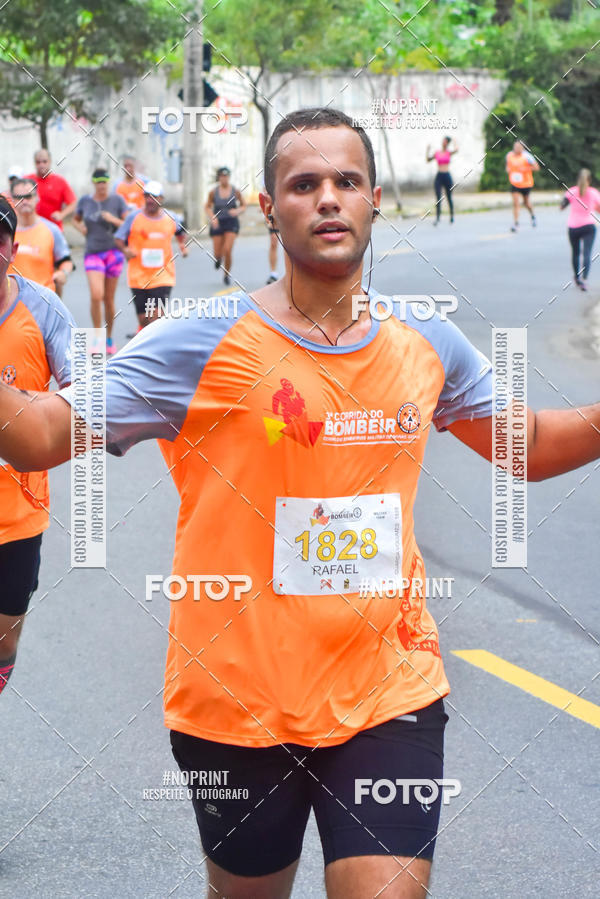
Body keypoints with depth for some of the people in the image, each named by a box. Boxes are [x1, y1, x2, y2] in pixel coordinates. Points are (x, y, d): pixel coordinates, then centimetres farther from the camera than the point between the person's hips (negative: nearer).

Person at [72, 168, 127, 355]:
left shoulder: (117, 200, -1)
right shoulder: (85, 201, 5)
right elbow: (75, 219, 23)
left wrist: (114, 220, -19)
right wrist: (80, 227, 2)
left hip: (113, 253, 0)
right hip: (93, 253, 0)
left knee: (109, 299, 6)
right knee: (96, 295, -18)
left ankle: (109, 339, 22)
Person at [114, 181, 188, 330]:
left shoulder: (171, 218, 3)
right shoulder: (134, 217, -2)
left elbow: (180, 232, 25)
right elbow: (118, 239, 2)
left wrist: (182, 244, 6)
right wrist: (125, 249, -18)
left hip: (163, 277, 0)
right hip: (139, 276, 0)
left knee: (157, 314, -16)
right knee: (143, 318, 5)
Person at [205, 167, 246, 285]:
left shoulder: (235, 191, -3)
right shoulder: (214, 192, -3)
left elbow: (243, 205, 8)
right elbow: (207, 207, 8)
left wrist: (237, 211, -13)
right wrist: (212, 217, -10)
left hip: (231, 222, -1)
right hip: (218, 223, 1)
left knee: (227, 250, -16)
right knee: (217, 253, 2)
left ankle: (227, 275, 6)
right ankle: (218, 258, 44)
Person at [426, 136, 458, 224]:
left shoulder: (449, 152, 1)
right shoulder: (437, 153, 9)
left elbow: (456, 150, -19)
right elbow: (428, 159, 15)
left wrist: (455, 142, -3)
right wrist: (428, 150, 8)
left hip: (447, 176, -1)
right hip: (439, 176, 1)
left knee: (449, 197, 10)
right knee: (438, 198, -8)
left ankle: (452, 215, 27)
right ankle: (437, 218, -12)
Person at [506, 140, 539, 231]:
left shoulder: (526, 156, -16)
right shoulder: (509, 155, -2)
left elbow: (536, 168, -12)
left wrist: (525, 169, -25)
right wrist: (508, 169, -4)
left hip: (526, 183, -2)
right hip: (515, 183, 2)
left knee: (526, 202, 14)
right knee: (515, 203, -11)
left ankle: (533, 215, 45)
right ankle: (515, 224, -7)